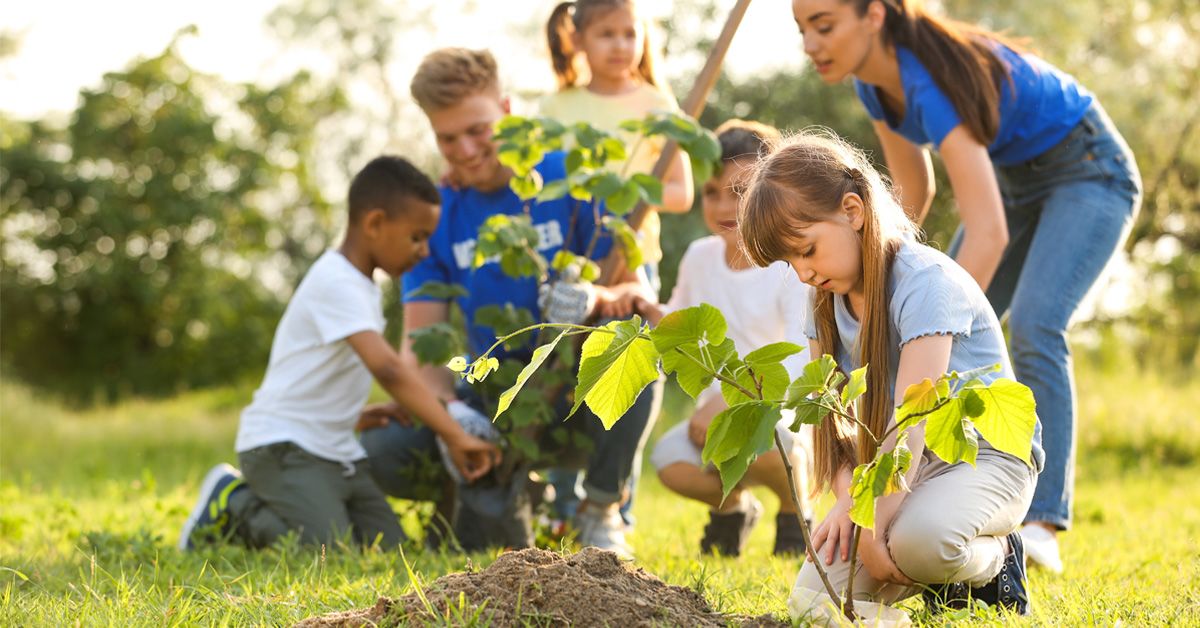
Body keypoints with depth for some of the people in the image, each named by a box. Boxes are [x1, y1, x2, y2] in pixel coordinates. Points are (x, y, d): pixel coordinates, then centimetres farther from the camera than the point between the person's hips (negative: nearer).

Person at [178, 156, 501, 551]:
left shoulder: (361, 285, 13)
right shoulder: (336, 282, -19)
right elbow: (386, 368, -30)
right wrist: (455, 436, -31)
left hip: (337, 452, 10)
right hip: (282, 445, -10)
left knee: (390, 548, -2)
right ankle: (233, 504, 1)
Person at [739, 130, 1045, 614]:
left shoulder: (925, 281, -21)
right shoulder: (826, 299, 4)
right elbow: (829, 414, 2)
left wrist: (875, 526, -31)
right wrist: (847, 496, -16)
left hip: (986, 455, -7)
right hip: (900, 465, 7)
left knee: (918, 537, -40)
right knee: (814, 598, -14)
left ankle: (994, 559, -5)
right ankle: (944, 573, 10)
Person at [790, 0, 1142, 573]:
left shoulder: (930, 84, -36)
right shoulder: (875, 82, -10)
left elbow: (988, 235, -44)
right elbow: (914, 193, 5)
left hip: (1088, 170, -9)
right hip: (1015, 179, 9)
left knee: (1033, 326, -28)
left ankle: (1041, 524, -29)